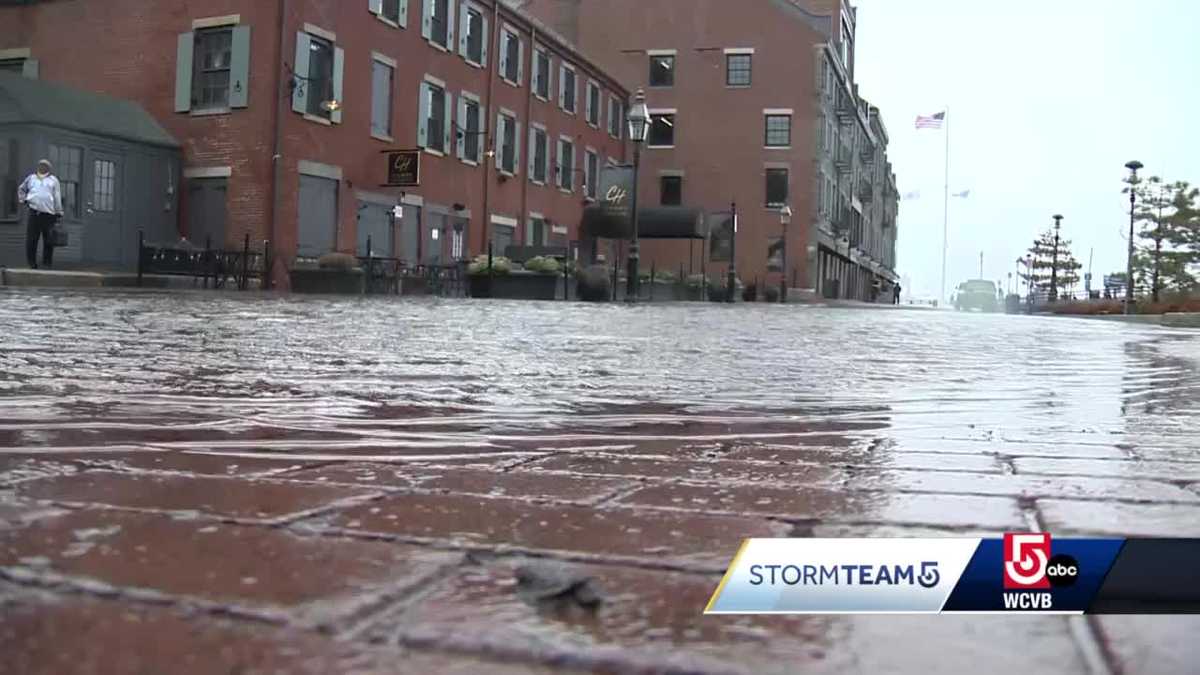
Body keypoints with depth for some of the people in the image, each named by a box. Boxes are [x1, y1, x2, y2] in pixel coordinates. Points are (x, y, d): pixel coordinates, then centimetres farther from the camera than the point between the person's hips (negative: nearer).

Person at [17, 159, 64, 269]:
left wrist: (59, 213, 3)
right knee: (31, 238, -2)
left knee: (49, 239, -1)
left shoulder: (53, 180, 14)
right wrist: (23, 199, 12)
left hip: (49, 213, -1)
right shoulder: (31, 178, 19)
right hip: (34, 211, 2)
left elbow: (57, 198, 9)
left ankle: (47, 260, 10)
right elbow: (21, 189, 30)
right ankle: (31, 262, 5)